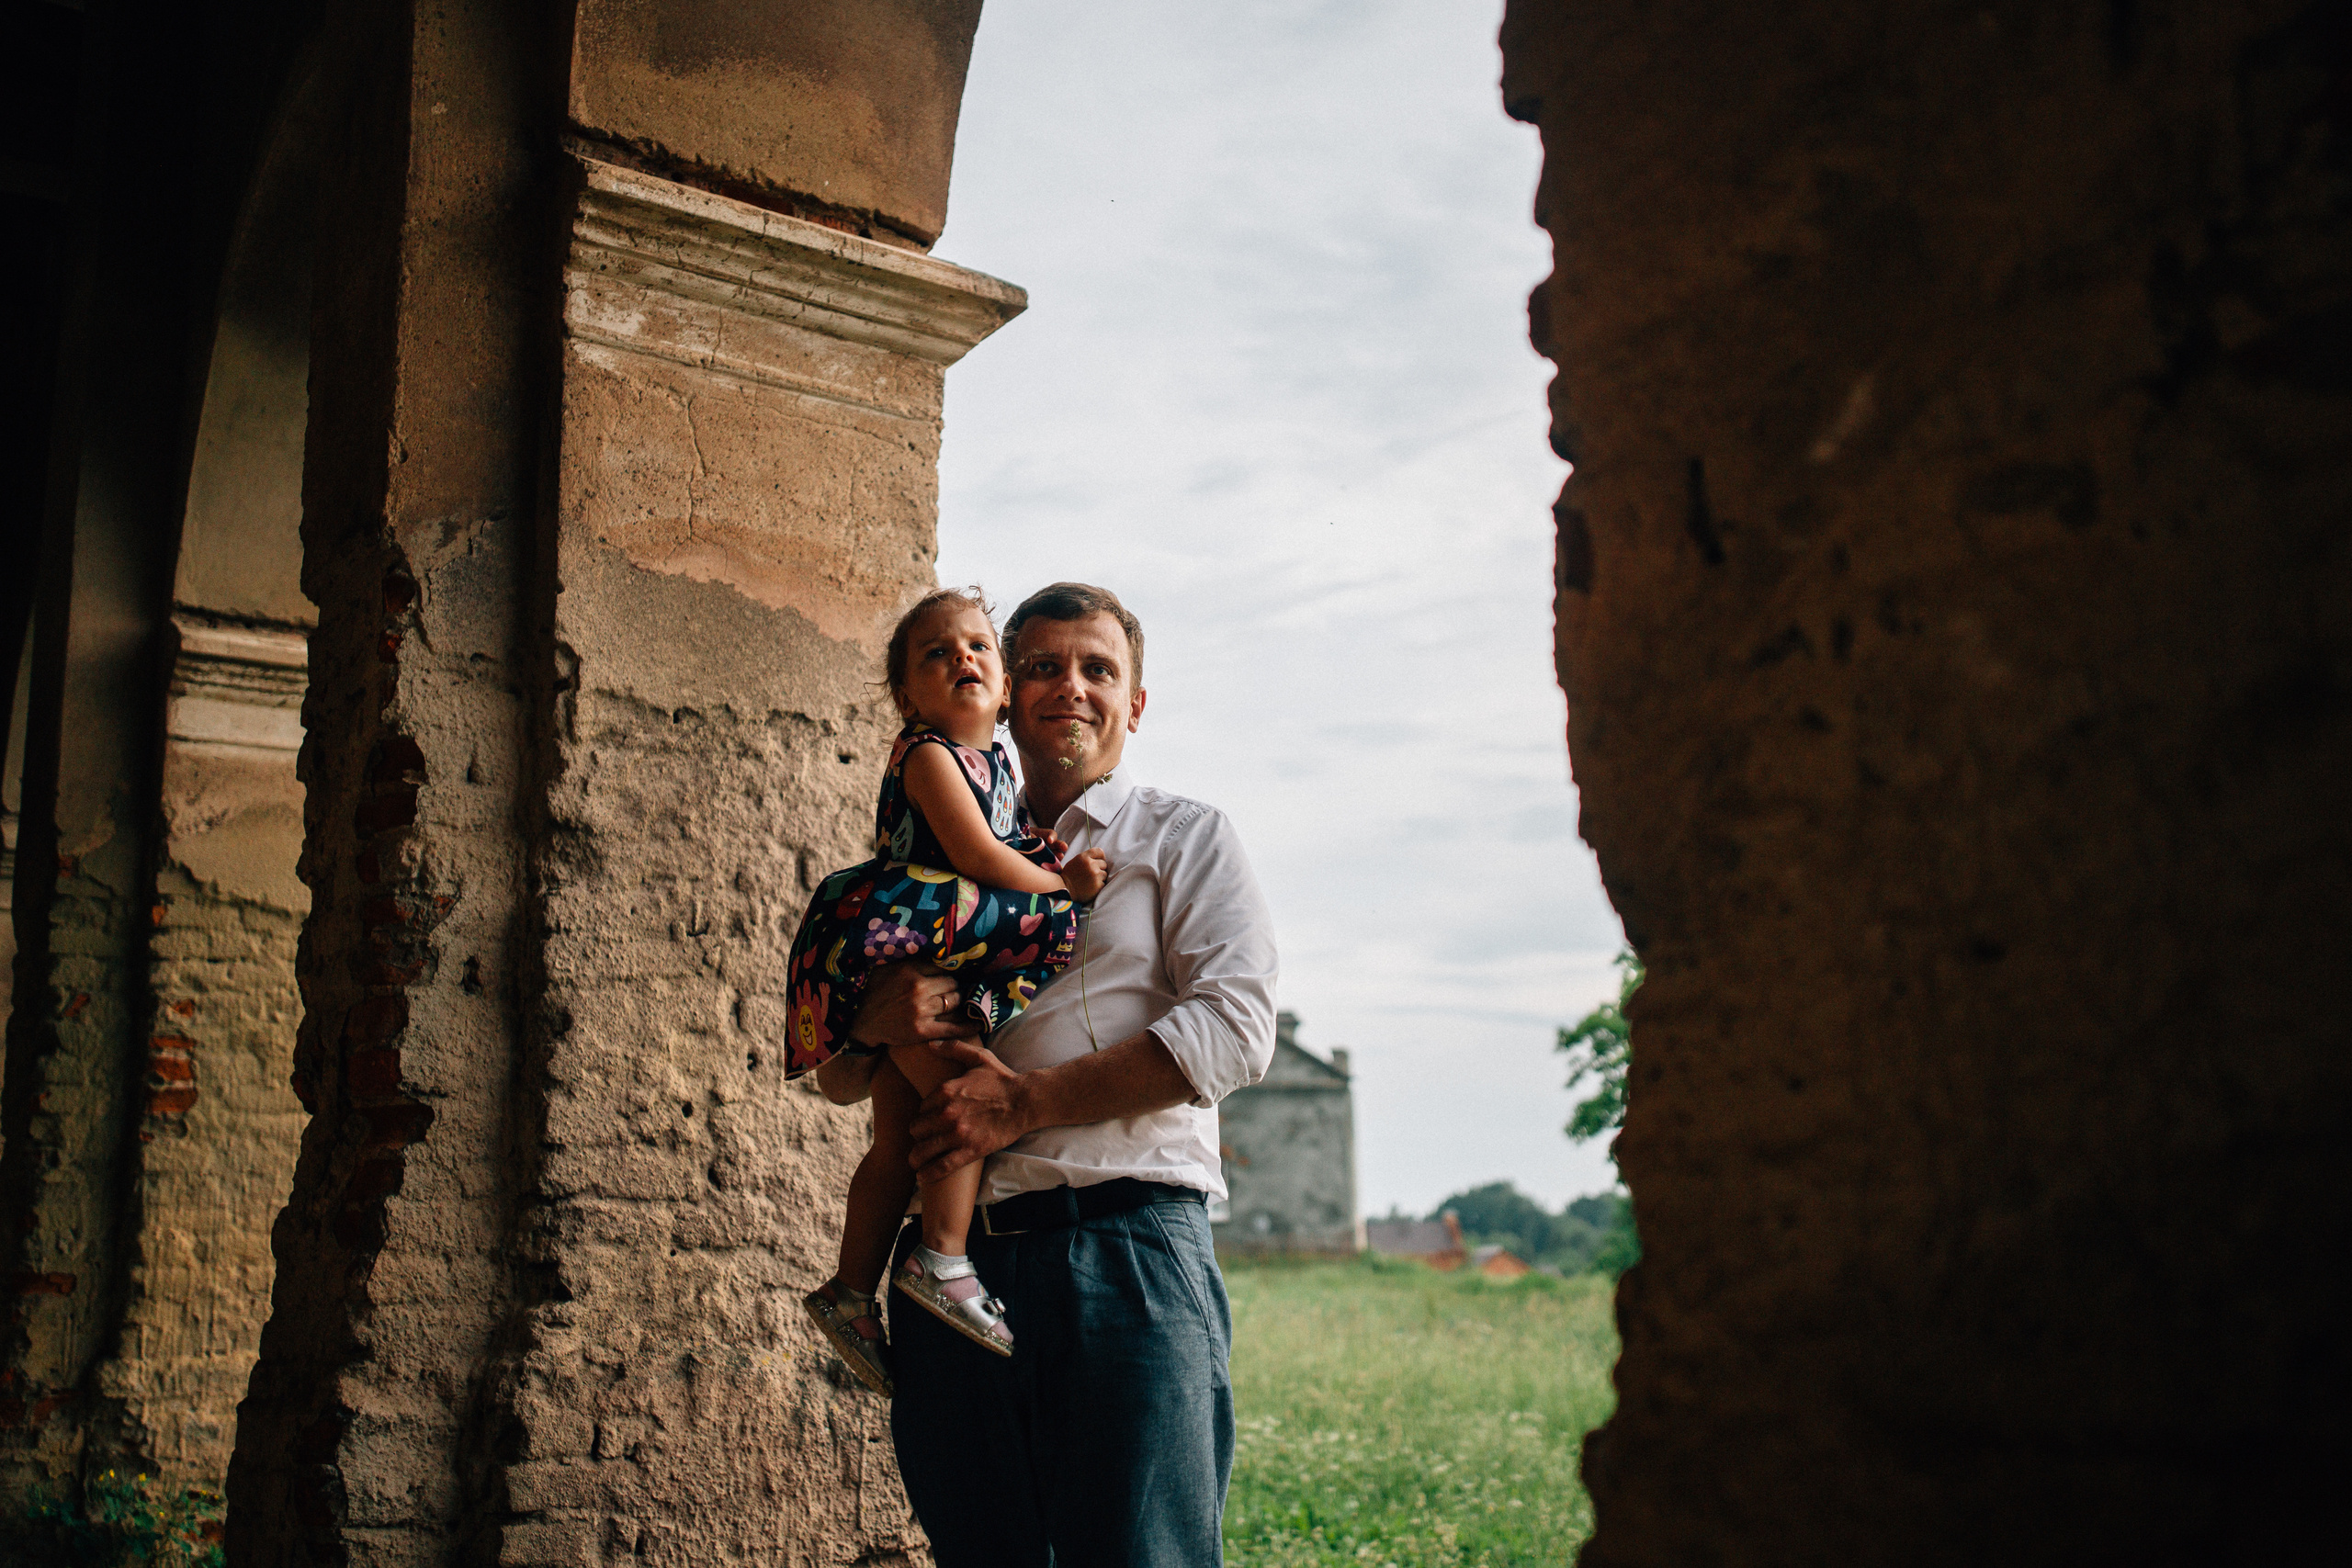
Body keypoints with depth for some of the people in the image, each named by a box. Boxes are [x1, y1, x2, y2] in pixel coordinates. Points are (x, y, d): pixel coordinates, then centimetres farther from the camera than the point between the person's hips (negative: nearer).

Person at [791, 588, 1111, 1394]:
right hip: (898, 959, -9)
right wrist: (1064, 884, -6)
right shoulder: (928, 755, -10)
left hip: (932, 974, 9)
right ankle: (942, 1259, -13)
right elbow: (978, 858, -18)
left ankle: (850, 1291, 16)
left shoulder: (996, 763, 17)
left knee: (900, 1140, 10)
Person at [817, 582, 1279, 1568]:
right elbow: (837, 1078, 20)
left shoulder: (1182, 837, 12)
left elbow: (1234, 1027, -6)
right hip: (955, 1254, 4)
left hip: (1127, 1243, -4)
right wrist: (875, 1020, -6)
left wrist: (1025, 1102, -11)